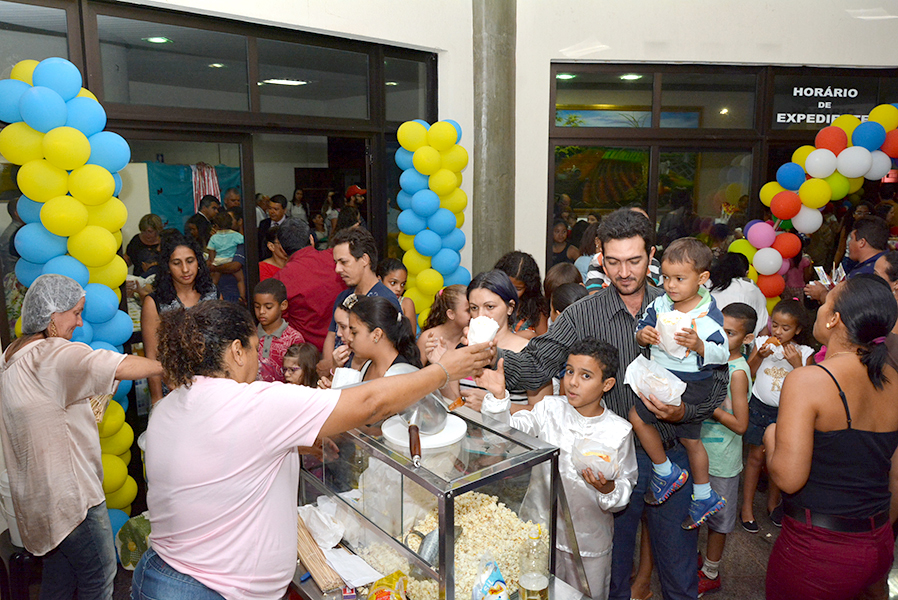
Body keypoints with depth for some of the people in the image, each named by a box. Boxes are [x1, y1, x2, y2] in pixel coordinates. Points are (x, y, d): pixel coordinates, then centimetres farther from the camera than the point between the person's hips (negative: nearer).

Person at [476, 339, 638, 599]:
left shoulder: (619, 431, -11)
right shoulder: (550, 408, -7)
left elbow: (626, 486, -5)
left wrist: (608, 489, -26)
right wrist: (498, 397, -33)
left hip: (589, 542, -1)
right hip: (538, 529, 1)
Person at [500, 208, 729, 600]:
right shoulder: (583, 315, -7)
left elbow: (718, 380, 1)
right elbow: (536, 368, -18)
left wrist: (685, 411, -18)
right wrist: (492, 354, -37)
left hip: (673, 454, 1)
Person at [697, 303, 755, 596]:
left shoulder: (738, 372, -22)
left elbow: (740, 425, -23)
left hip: (721, 461, -7)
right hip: (702, 452, 7)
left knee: (717, 519, 11)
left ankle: (710, 574, 28)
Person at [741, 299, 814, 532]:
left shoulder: (804, 353, -5)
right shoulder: (763, 343, -4)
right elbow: (748, 374, -2)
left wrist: (797, 364, -21)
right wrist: (759, 356, -18)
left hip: (786, 411, 1)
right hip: (759, 406, 0)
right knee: (756, 456, 6)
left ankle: (773, 502, 31)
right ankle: (747, 505, 16)